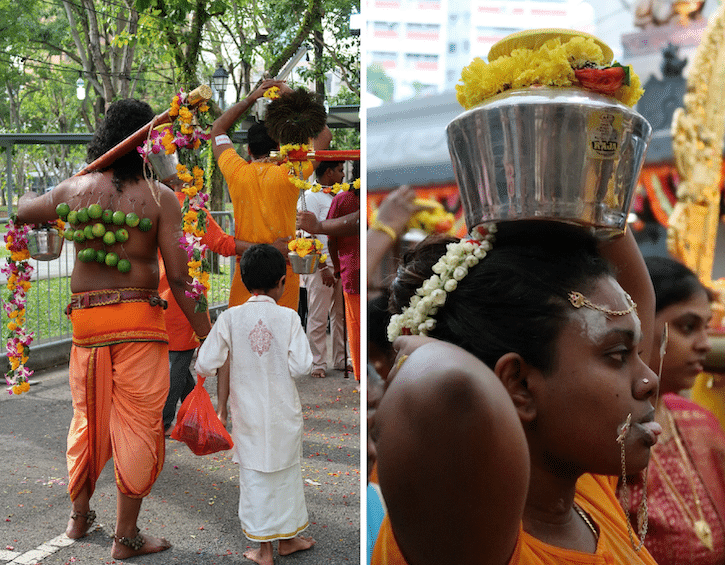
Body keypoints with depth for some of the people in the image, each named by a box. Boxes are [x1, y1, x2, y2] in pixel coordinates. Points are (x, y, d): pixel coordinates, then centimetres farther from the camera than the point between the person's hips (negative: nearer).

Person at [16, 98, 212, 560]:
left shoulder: (75, 189, 2)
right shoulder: (160, 197, -8)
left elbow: (23, 211, 21)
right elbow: (178, 278, -12)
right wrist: (207, 336, -6)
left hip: (85, 319, 4)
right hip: (139, 319, -4)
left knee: (88, 418, 20)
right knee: (136, 425, 6)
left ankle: (80, 516, 38)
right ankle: (126, 537, 14)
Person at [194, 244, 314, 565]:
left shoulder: (230, 318, -10)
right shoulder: (289, 318, -11)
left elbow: (205, 366, -11)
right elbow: (301, 367, -14)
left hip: (250, 413, 0)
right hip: (284, 412, 0)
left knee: (256, 474, 12)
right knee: (286, 471, 17)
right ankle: (287, 537, 32)